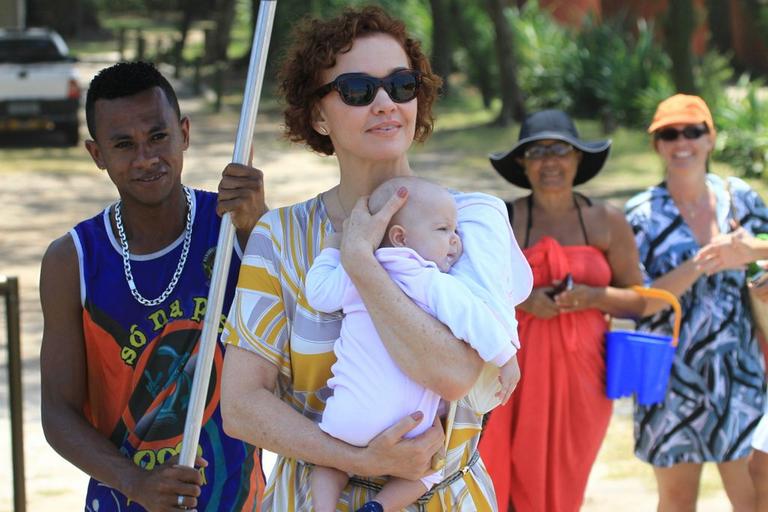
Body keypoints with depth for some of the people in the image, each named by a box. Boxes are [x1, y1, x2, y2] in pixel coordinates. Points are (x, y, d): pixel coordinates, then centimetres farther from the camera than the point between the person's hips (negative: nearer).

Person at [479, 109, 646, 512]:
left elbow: (639, 300, 7)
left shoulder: (607, 222, 5)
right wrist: (520, 300, -18)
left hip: (582, 371, 2)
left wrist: (592, 297, -11)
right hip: (517, 368, -2)